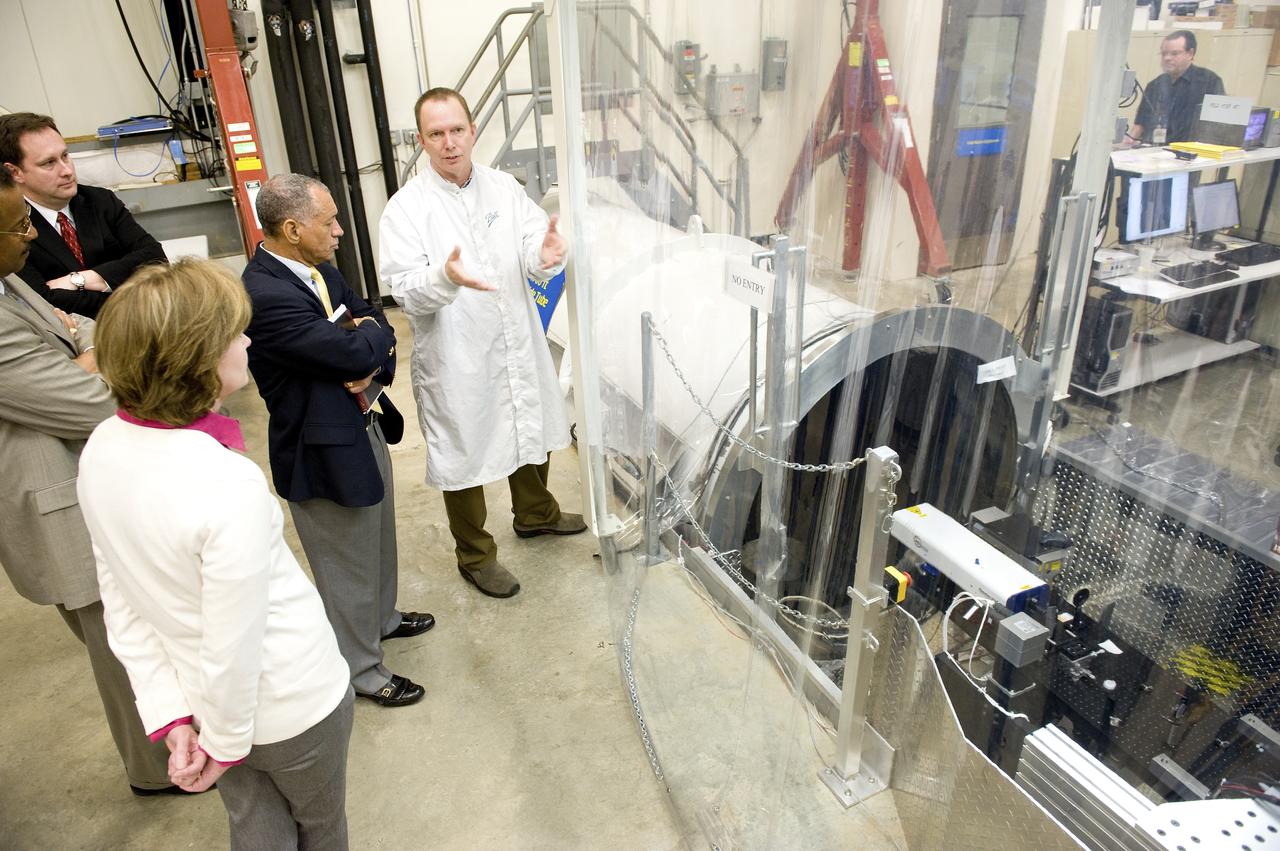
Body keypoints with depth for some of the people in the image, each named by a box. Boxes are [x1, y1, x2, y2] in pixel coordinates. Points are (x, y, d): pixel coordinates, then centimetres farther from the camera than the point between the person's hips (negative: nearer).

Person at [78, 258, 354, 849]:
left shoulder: (100, 450, -12)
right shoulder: (230, 484, -35)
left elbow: (120, 599, -6)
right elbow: (233, 647, -27)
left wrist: (169, 712, -1)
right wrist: (225, 742, -9)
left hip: (193, 698, 6)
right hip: (291, 703, -6)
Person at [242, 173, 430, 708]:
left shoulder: (319, 269, 1)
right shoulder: (265, 296, -29)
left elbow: (377, 329, 5)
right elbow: (356, 351, -31)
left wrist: (373, 363, -17)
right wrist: (372, 333, -8)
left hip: (365, 426, 9)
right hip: (324, 448, -9)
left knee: (377, 539, 28)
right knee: (346, 564, 11)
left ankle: (381, 617, 54)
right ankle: (362, 669, 32)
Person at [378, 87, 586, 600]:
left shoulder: (505, 188, 2)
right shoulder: (406, 208, -10)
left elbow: (533, 258, -6)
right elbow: (406, 292, -17)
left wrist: (545, 255, -31)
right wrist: (445, 277, -38)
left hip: (518, 346, 5)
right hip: (456, 359, -4)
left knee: (532, 433, 23)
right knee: (465, 454, 10)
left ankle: (535, 513, 51)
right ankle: (475, 555, 32)